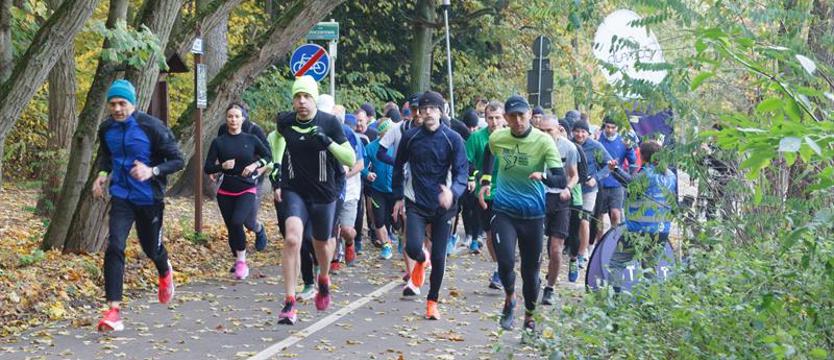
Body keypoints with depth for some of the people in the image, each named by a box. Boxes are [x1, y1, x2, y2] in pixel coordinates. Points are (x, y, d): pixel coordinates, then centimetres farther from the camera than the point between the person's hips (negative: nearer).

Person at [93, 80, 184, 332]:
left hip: (149, 198, -2)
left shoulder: (152, 127, -16)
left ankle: (165, 273, 54)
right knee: (114, 247, -17)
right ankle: (113, 311, -16)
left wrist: (152, 171, -29)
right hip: (121, 197, 2)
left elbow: (178, 161, -12)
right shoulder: (106, 129, -1)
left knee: (151, 247, 15)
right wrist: (102, 174, 1)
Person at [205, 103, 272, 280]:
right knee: (231, 229, 6)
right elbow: (207, 168, 1)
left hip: (247, 190, -2)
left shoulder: (251, 139, 0)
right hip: (226, 192, 2)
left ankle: (241, 260, -11)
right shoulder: (219, 142, 1)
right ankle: (239, 262, 24)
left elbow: (268, 156, 12)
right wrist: (222, 166, -18)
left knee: (236, 221, -25)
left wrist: (255, 164, -6)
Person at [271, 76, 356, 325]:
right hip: (294, 190, 0)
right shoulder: (285, 121, -4)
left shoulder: (329, 123, -11)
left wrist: (328, 142, -27)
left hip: (324, 192, 0)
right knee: (292, 239, -20)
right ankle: (289, 304, -18)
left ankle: (324, 280, 51)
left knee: (322, 243, 16)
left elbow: (351, 159, -11)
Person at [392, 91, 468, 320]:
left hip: (442, 206, 0)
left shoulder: (453, 139, -7)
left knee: (438, 257, 2)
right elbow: (399, 167, 12)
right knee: (413, 247, -18)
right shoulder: (410, 137, -1)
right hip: (416, 204, 1)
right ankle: (420, 261, 21)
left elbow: (461, 172, -10)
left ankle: (432, 301, 21)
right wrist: (398, 197, 11)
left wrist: (453, 192, -30)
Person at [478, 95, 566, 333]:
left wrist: (543, 176, -39)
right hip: (503, 210, 1)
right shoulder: (497, 138, -4)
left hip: (533, 213, -1)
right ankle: (509, 300, 14)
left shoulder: (544, 141, -14)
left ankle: (529, 316, 33)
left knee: (531, 269, 10)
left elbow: (561, 181, -20)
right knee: (505, 261, -18)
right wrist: (485, 181, 19)